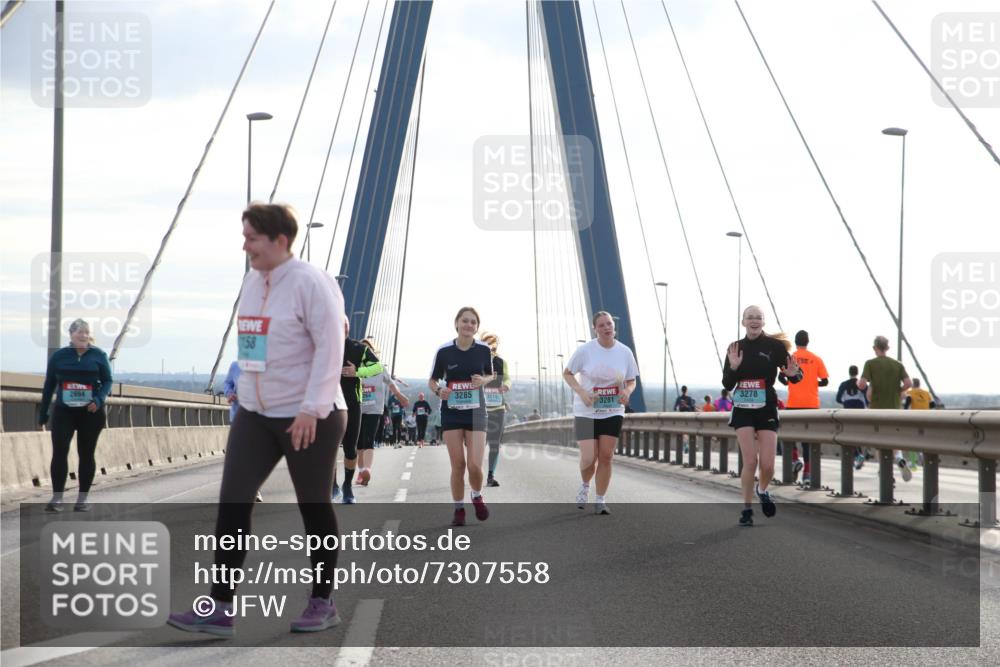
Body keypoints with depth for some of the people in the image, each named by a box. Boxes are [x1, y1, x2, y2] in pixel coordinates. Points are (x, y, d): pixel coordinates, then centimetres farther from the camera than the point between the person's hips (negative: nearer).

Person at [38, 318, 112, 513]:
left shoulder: (98, 355, 0)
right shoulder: (58, 356, 3)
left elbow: (107, 381, 1)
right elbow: (49, 385, 7)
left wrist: (99, 400, -19)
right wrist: (43, 414, 7)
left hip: (91, 413, 0)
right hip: (63, 411, 1)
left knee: (86, 454, 5)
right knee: (59, 451, -9)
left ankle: (83, 498, 13)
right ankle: (57, 497, -3)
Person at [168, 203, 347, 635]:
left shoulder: (311, 282, -13)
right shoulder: (253, 282, 10)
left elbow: (330, 348, -18)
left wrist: (311, 409, -22)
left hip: (311, 418, -7)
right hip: (255, 414, 7)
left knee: (314, 506, 5)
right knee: (232, 502, -5)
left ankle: (324, 603, 20)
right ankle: (221, 608, -5)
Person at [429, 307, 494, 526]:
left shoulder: (483, 350, -2)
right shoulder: (444, 351, -5)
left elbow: (491, 375, 14)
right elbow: (432, 380, 6)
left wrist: (483, 380, -9)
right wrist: (439, 391, -16)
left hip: (476, 412, 0)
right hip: (451, 412, 0)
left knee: (475, 466, -10)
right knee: (458, 465, -3)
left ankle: (477, 496, 22)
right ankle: (459, 509, 15)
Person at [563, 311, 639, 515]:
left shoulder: (625, 352, -1)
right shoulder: (585, 350, -9)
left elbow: (631, 381, 8)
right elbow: (567, 373, 0)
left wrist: (627, 391, -15)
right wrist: (581, 392, -16)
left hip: (613, 412, 2)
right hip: (586, 412, -2)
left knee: (606, 457, -1)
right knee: (588, 459, -9)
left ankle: (600, 501, 13)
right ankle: (585, 486, 25)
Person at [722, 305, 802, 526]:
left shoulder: (775, 346, -5)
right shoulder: (735, 348, 3)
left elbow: (795, 376, 0)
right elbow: (727, 385, 4)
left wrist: (793, 373, -23)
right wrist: (733, 367, -15)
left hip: (767, 410, -1)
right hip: (742, 410, 1)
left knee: (767, 465, -3)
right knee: (750, 461, -11)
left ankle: (763, 491, 31)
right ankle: (746, 509, 4)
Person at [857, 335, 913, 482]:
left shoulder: (870, 364, -7)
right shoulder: (897, 364, 1)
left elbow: (862, 384, -16)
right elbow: (908, 383, -8)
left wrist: (858, 384, 7)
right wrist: (897, 391, 10)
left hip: (877, 407, -2)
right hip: (894, 407, 2)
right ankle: (900, 459, -17)